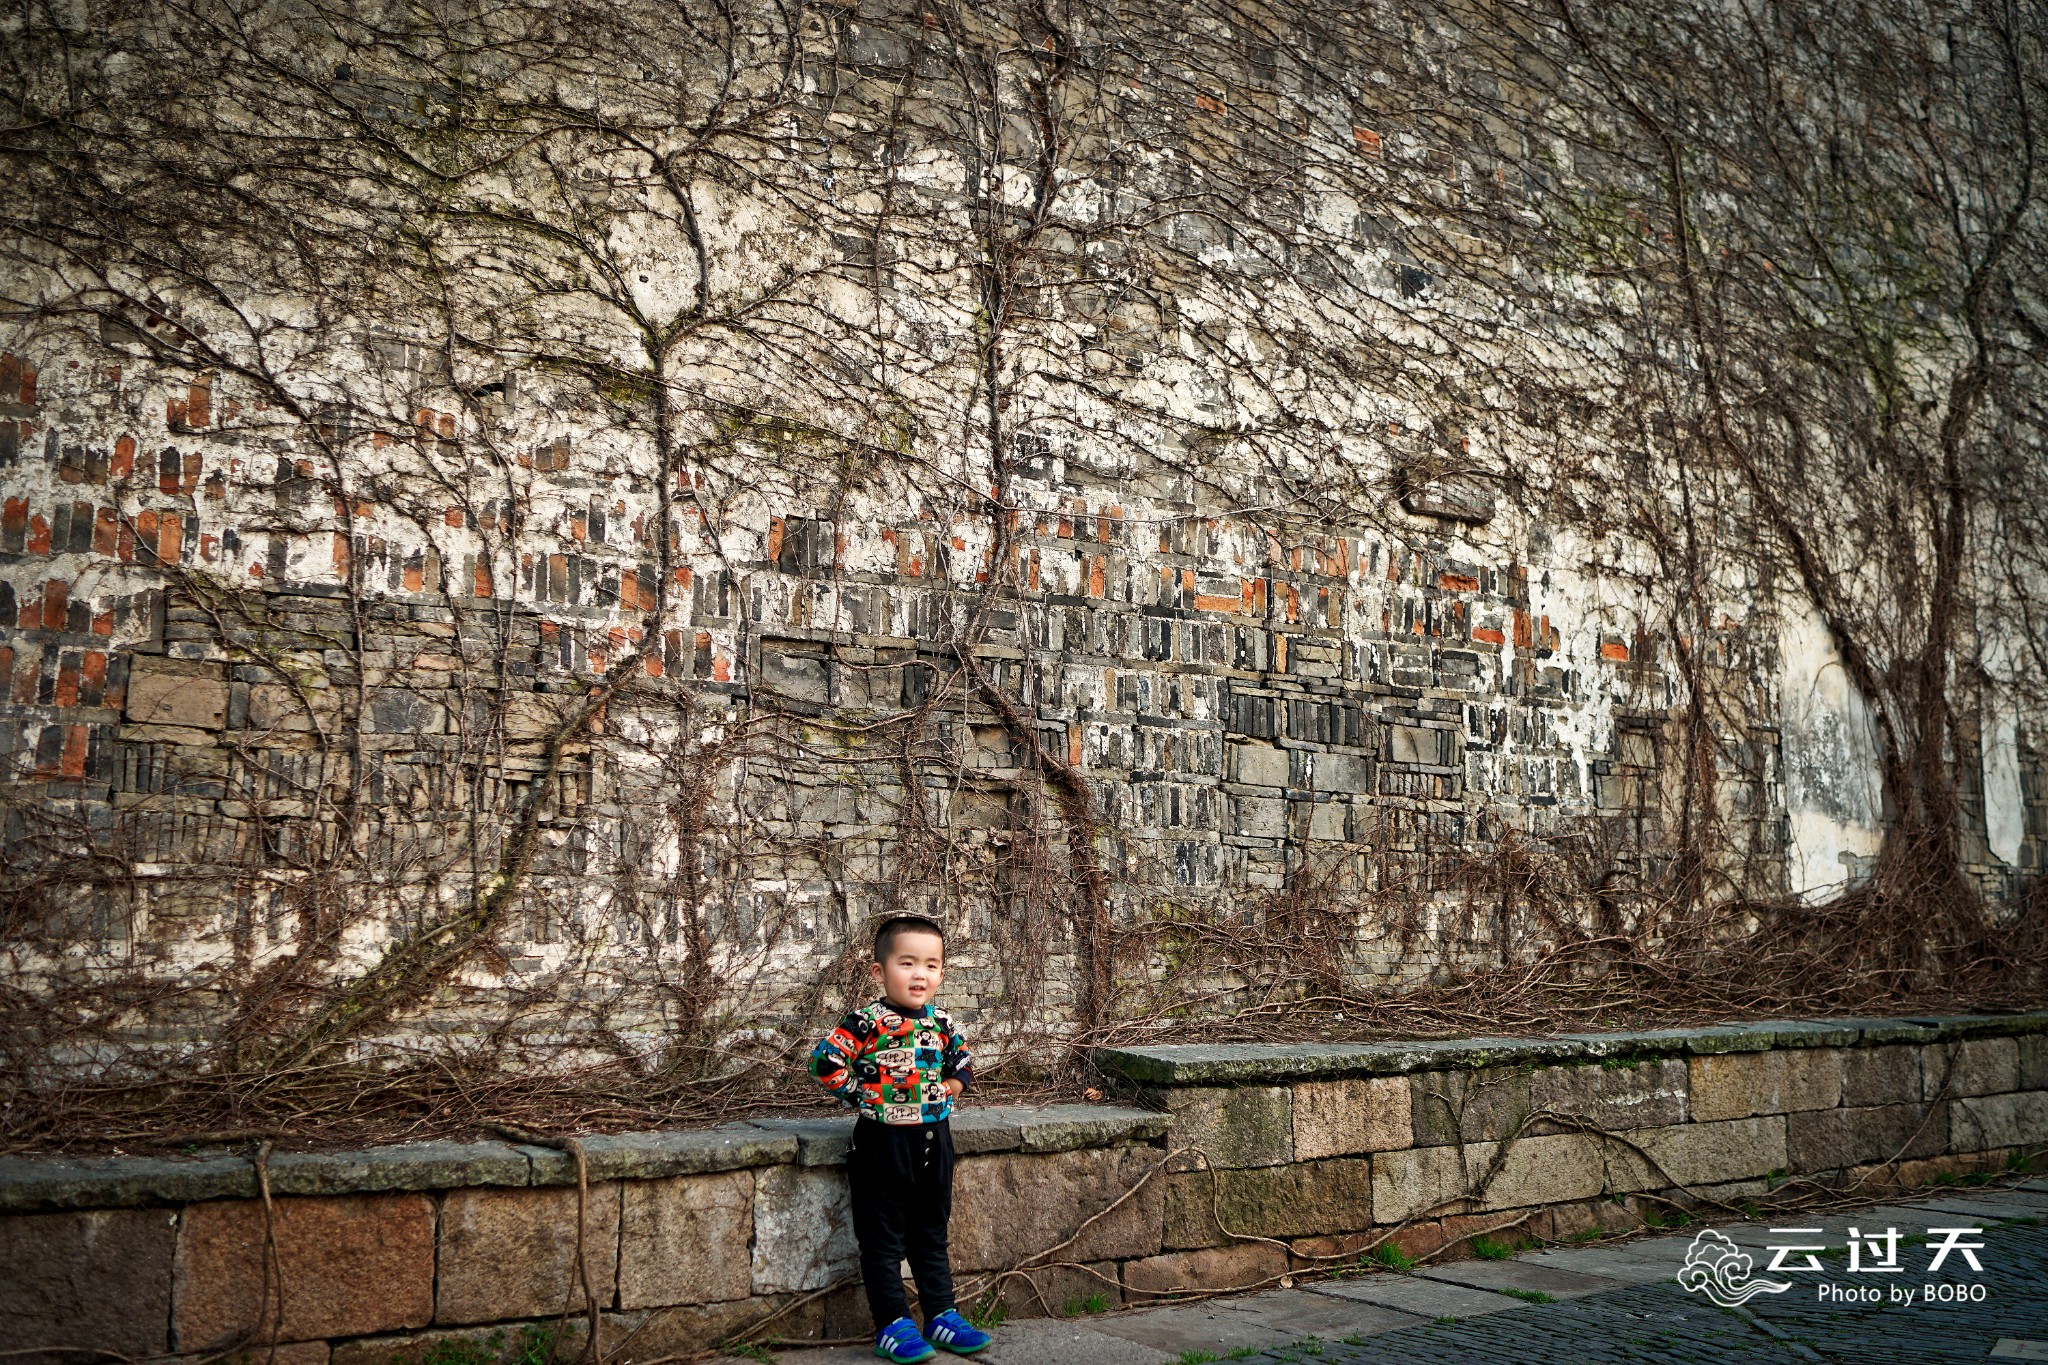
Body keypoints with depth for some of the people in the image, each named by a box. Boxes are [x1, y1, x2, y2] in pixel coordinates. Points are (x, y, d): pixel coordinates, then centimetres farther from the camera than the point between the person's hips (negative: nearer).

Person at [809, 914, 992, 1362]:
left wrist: (951, 1087, 3)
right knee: (883, 1240, 4)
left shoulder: (941, 1022, 4)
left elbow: (961, 1061, 20)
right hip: (884, 1143, -6)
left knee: (932, 1236, 18)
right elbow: (824, 1062, -20)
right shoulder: (867, 1023, -15)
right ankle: (892, 1324, 13)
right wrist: (864, 1095, -15)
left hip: (934, 1140, 6)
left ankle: (941, 1315, 28)